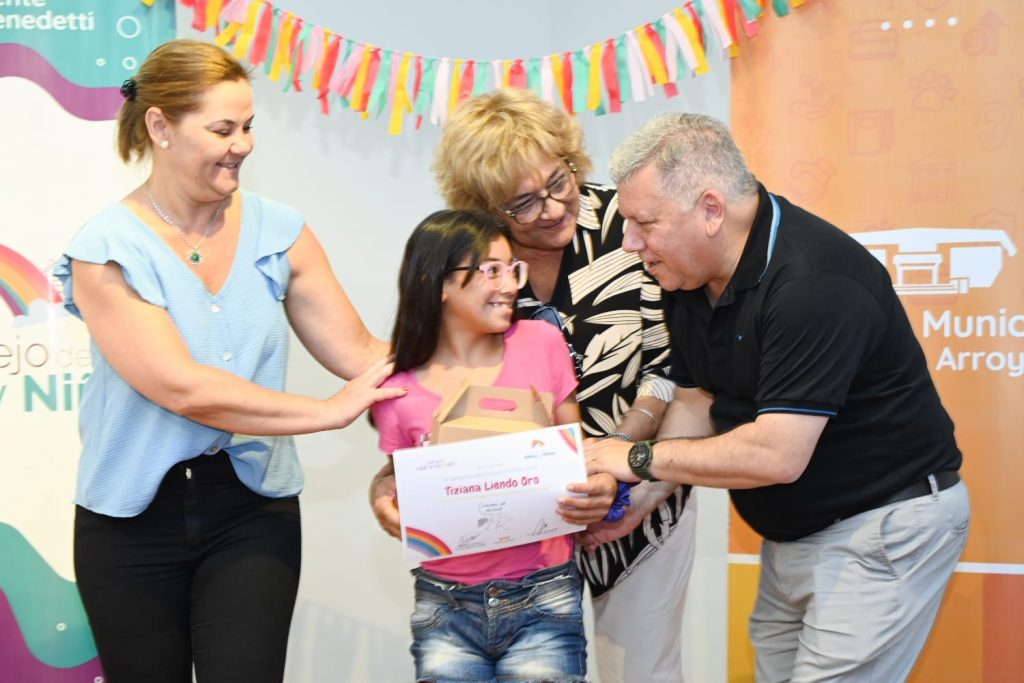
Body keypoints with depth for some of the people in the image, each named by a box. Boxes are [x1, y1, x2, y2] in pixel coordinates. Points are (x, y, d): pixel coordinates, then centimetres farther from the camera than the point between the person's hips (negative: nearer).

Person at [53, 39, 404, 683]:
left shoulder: (278, 231, 0)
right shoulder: (107, 249, -11)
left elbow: (360, 353, -2)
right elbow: (180, 388, -20)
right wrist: (329, 411, -20)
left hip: (252, 509, 2)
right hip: (134, 516, -1)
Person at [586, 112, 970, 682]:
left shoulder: (814, 282, -27)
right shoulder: (689, 276, 0)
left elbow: (776, 454, -30)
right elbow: (696, 406, 6)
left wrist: (641, 459, -20)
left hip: (883, 527, -8)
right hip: (793, 530, 8)